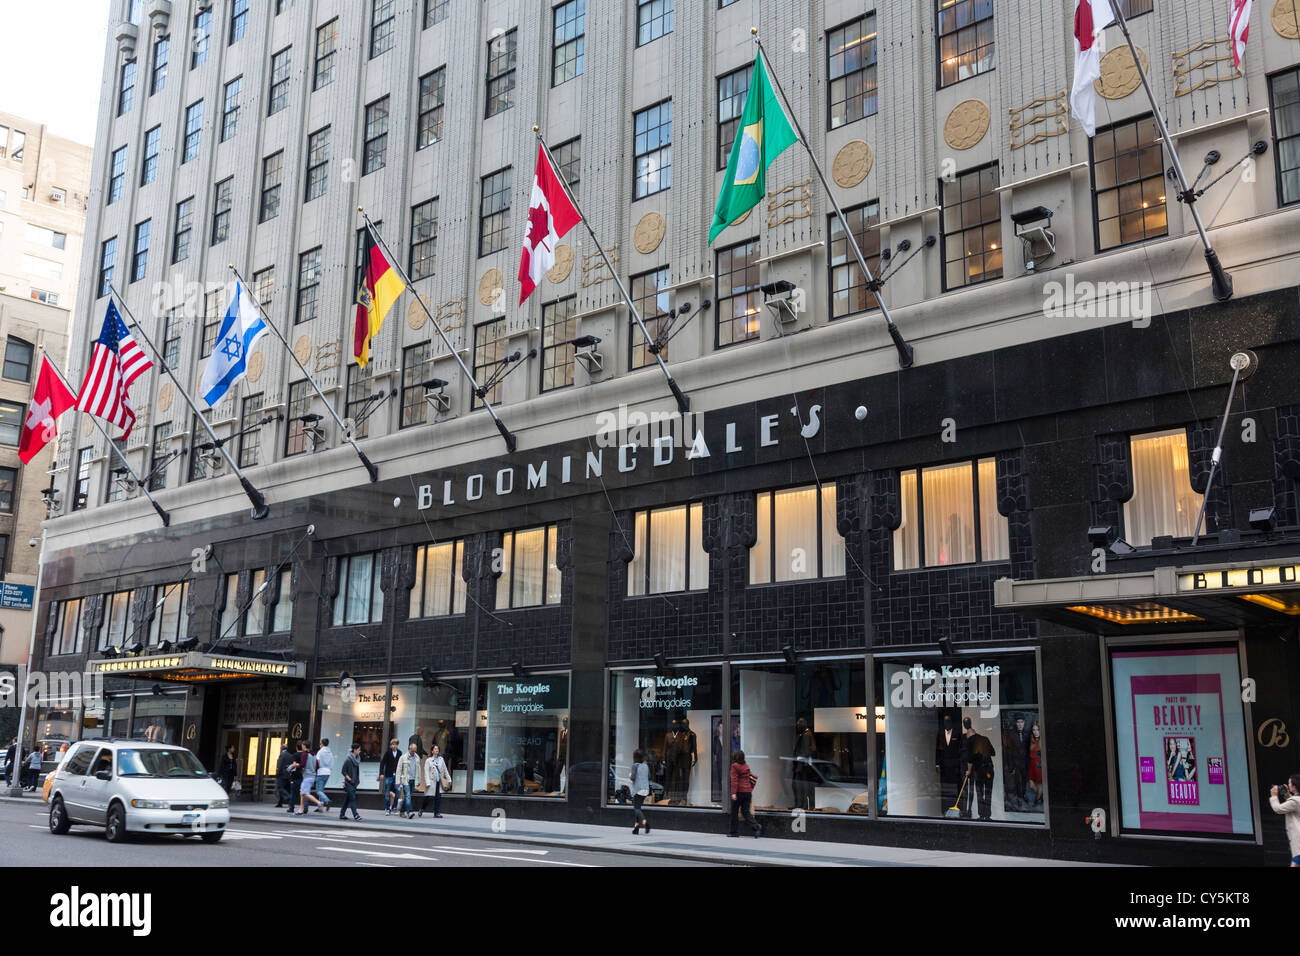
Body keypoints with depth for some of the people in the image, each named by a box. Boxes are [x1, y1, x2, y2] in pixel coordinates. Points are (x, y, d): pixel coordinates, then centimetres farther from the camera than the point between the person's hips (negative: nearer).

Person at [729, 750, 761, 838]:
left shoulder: (734, 766, -10)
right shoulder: (746, 766, 10)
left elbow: (734, 780, -16)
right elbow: (750, 777, 15)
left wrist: (733, 793, -20)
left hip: (739, 791, -6)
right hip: (748, 791, 6)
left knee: (734, 811, 8)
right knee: (746, 811, 8)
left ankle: (734, 831, 13)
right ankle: (756, 827, -12)